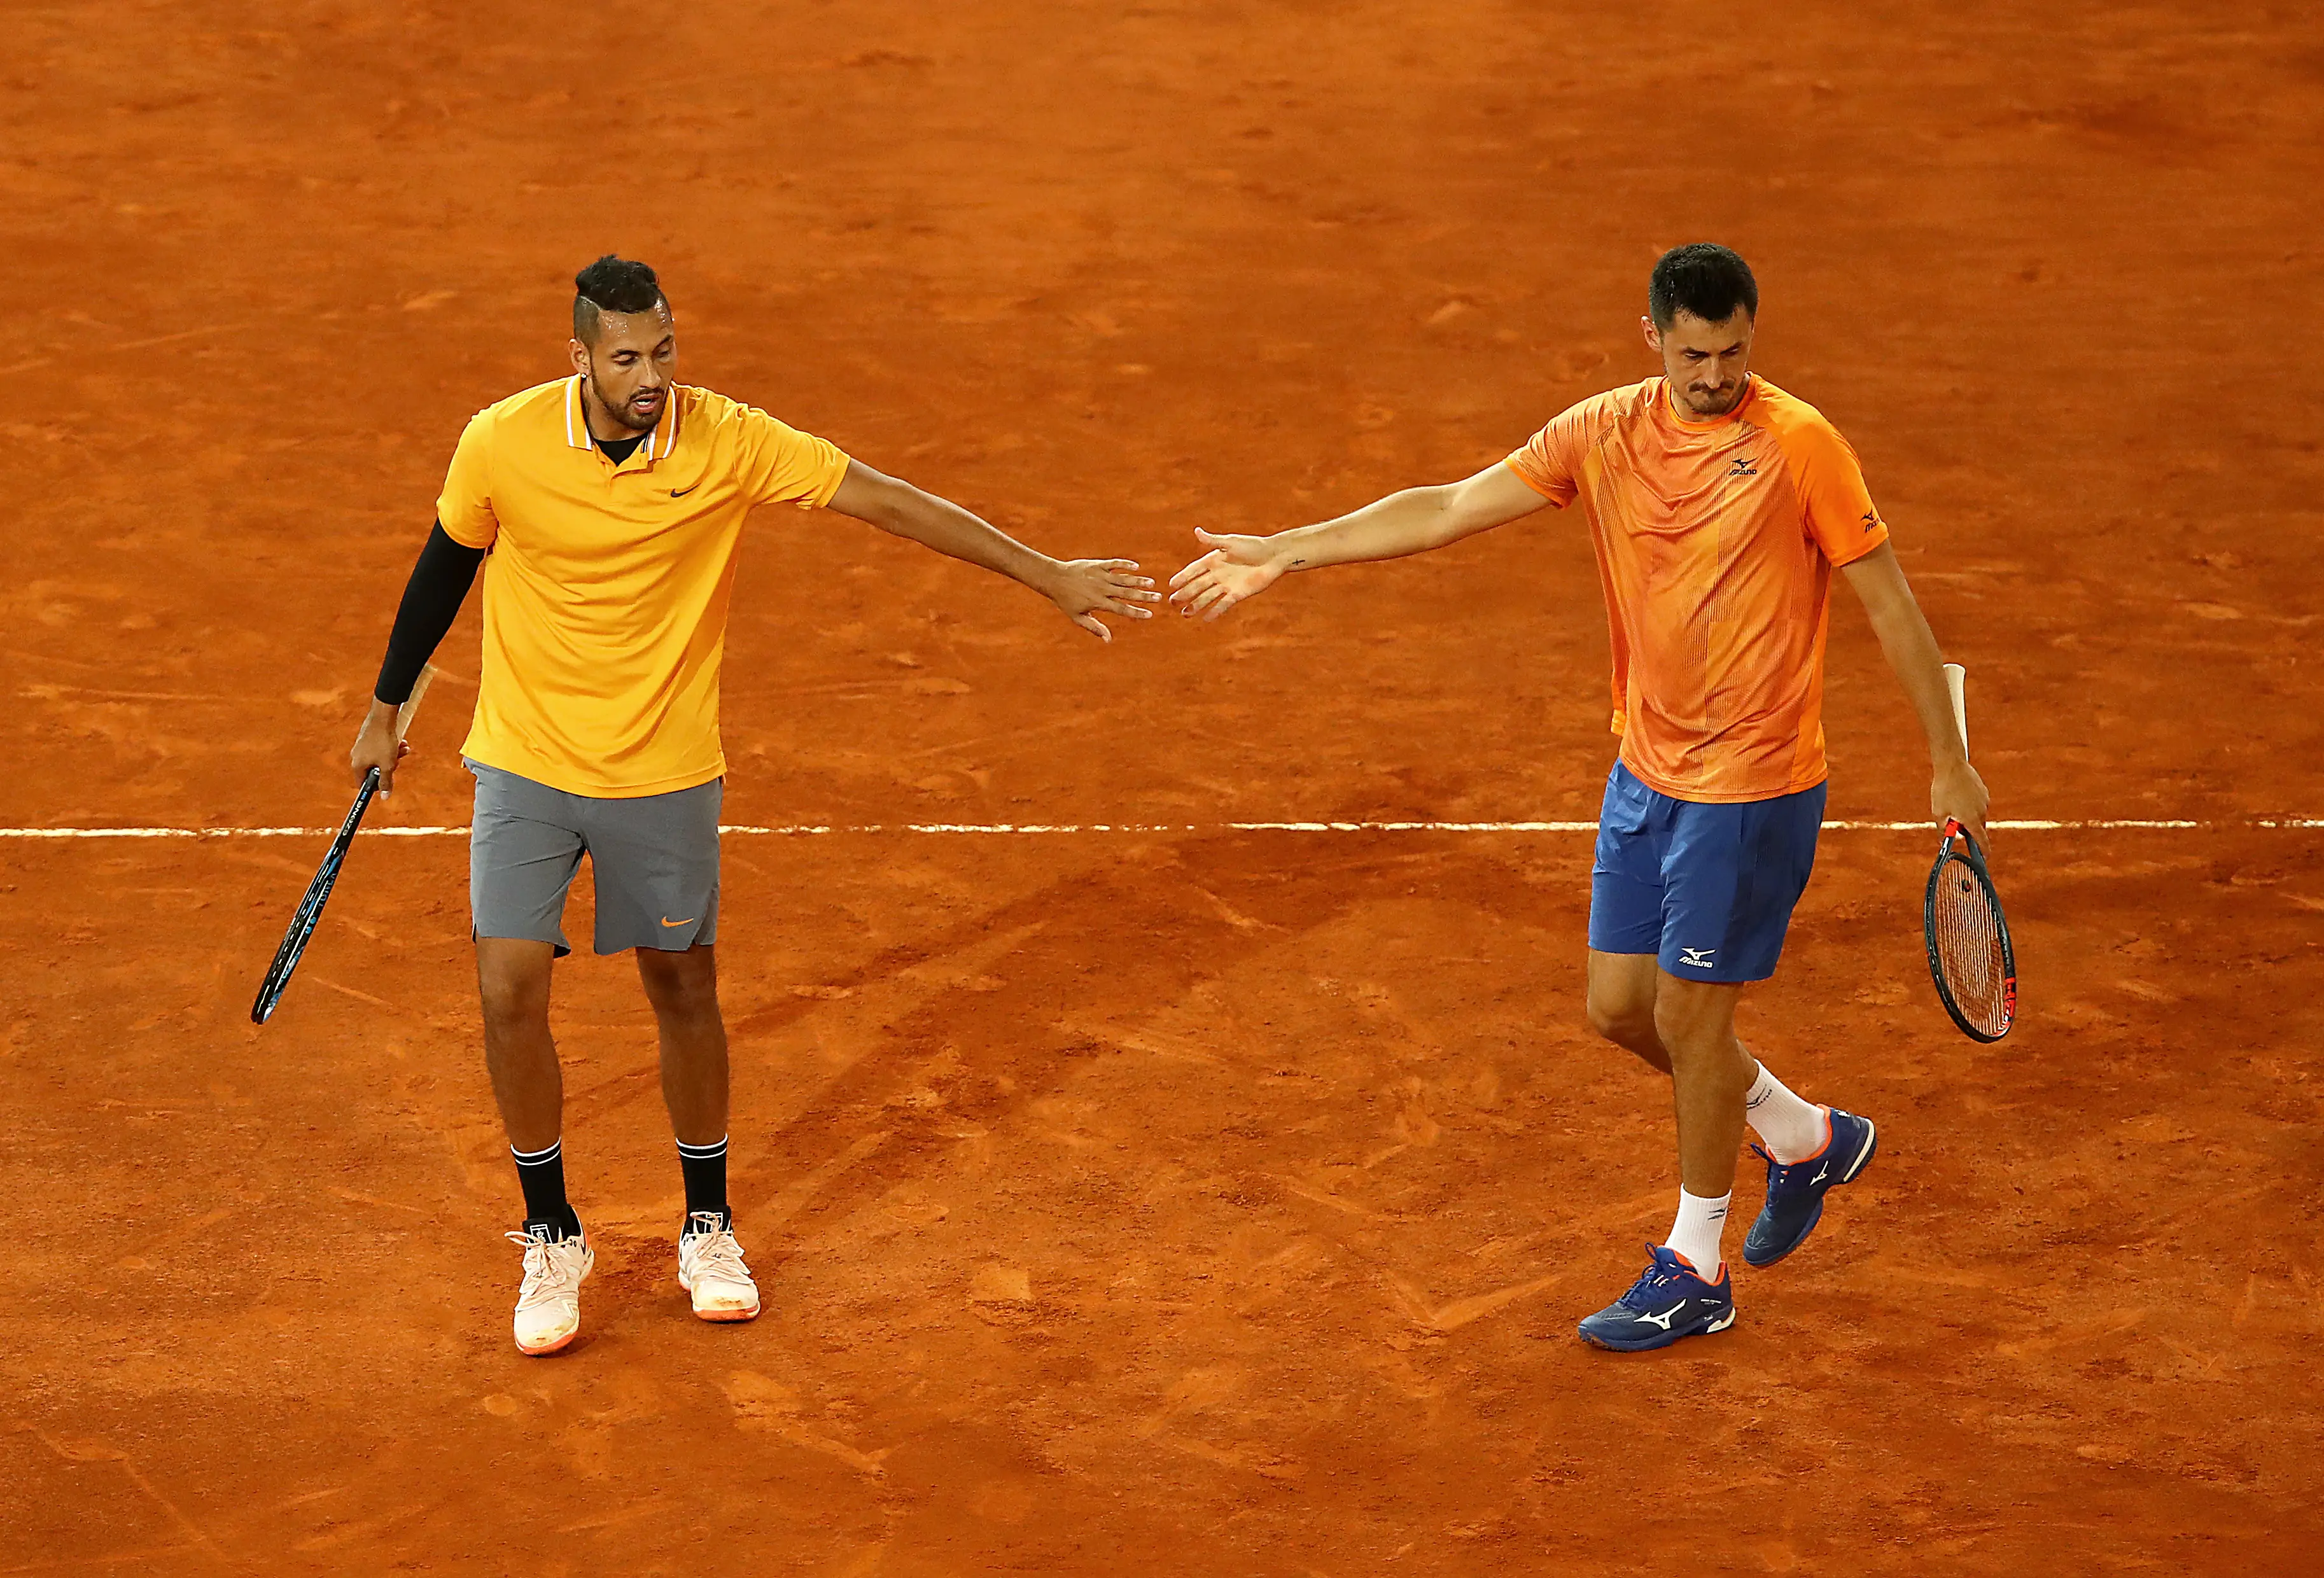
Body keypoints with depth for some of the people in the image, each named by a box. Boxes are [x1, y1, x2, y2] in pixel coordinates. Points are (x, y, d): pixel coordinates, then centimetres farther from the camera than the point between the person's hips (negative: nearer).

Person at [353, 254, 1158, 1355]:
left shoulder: (728, 441, -15)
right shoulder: (501, 443, -14)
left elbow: (889, 503, -12)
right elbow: (443, 570, 4)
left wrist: (1048, 575, -12)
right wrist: (386, 711, 12)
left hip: (665, 771, 0)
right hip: (524, 766, 0)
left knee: (682, 987, 10)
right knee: (510, 992, -7)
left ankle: (707, 1228, 31)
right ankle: (551, 1240, 13)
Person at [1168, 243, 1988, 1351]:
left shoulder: (1798, 445, -16)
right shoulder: (1604, 434, -1)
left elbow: (1890, 604, -10)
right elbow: (1446, 510, 1)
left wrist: (1949, 762, -8)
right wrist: (1284, 553, -2)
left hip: (1752, 786, -6)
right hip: (1646, 770, 6)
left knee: (1689, 1016, 0)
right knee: (1620, 1007, 12)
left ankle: (1694, 1272, 18)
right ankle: (1806, 1139, 35)